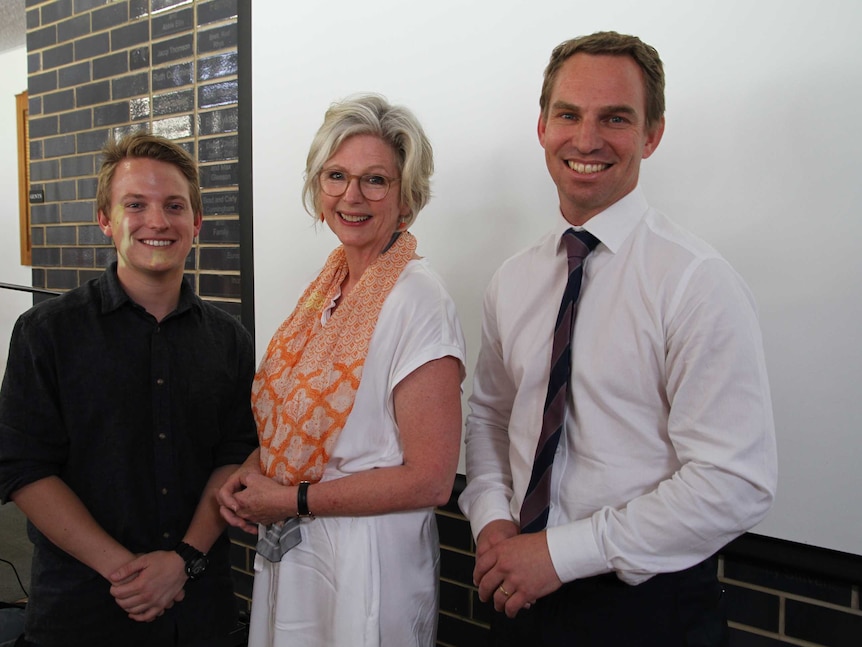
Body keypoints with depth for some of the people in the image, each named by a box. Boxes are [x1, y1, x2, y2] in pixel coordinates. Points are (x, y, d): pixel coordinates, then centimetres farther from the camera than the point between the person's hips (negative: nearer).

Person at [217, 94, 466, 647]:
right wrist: (250, 472, -4)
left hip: (366, 564, -7)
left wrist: (293, 500, -16)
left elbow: (429, 480, -22)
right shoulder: (327, 288, 3)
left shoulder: (419, 301, -20)